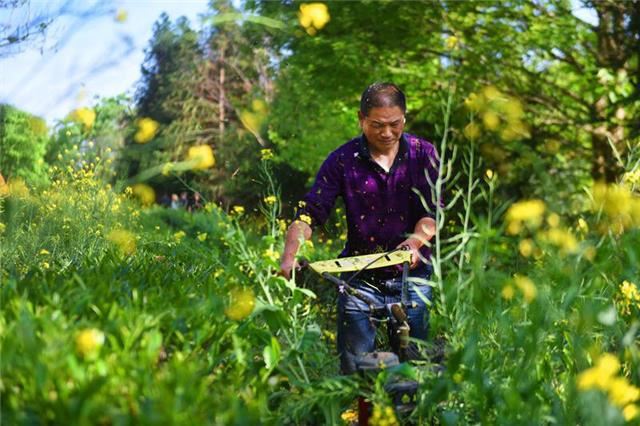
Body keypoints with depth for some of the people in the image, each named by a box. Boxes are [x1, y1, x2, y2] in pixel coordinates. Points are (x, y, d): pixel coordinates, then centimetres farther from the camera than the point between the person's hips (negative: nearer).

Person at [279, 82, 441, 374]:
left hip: (412, 277, 1)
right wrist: (289, 257, -24)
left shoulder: (423, 155, 0)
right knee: (355, 369, 0)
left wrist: (416, 240, -25)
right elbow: (309, 213, -8)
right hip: (360, 280, 0)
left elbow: (433, 210, -4)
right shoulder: (342, 160, -3)